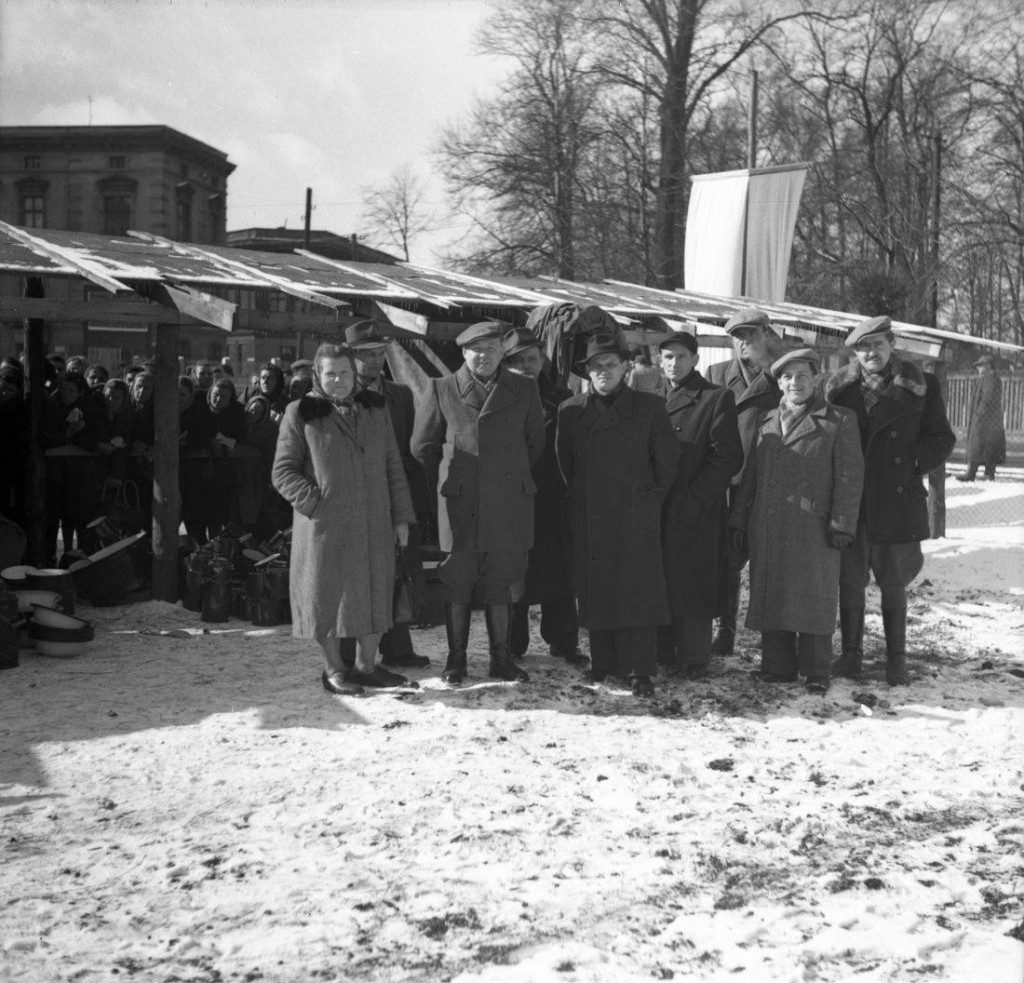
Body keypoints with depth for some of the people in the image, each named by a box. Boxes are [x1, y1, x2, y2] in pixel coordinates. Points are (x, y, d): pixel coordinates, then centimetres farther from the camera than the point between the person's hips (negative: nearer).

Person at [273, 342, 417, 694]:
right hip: (325, 525, -4)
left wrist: (401, 516, 9)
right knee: (328, 593, 3)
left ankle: (366, 665, 23)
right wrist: (314, 501, -15)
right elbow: (283, 471, -2)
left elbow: (393, 465, 13)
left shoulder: (375, 409, 11)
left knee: (375, 592, 9)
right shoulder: (301, 414, -2)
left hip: (374, 524, 4)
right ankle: (333, 669, 18)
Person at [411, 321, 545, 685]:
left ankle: (501, 659, 15)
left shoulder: (524, 391, 7)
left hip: (508, 505, 1)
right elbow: (421, 446, 11)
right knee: (457, 584, 1)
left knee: (501, 584, 5)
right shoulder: (442, 390, 3)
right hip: (460, 506, -1)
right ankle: (456, 659, 12)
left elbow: (535, 443, 18)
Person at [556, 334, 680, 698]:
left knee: (638, 591, -5)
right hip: (589, 519, 2)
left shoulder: (649, 406, 2)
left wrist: (651, 497, 6)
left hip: (636, 517, -2)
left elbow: (667, 460, 5)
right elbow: (564, 461, 16)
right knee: (595, 591, 3)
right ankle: (602, 663, 13)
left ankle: (639, 670, -1)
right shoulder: (571, 411, 7)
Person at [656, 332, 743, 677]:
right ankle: (661, 656, 16)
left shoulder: (716, 399, -1)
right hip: (654, 511, 5)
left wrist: (695, 499, -14)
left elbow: (728, 457, -8)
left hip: (695, 514, -5)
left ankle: (692, 660, 4)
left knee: (692, 589, -4)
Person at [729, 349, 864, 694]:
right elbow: (749, 475, 17)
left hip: (812, 528, -4)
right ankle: (777, 667, 16)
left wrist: (842, 524, -10)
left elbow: (850, 478, -4)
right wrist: (739, 520, 11)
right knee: (770, 597, 6)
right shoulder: (766, 422, 15)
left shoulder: (839, 421, 1)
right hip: (766, 529, 4)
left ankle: (816, 673, 9)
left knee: (813, 598, 0)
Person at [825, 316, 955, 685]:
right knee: (850, 579, 6)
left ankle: (896, 659, 18)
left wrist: (912, 463, -9)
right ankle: (851, 654, 18)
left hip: (896, 500, -1)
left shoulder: (920, 387, 0)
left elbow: (942, 440, 5)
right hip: (849, 501, 1)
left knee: (892, 582, 6)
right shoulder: (840, 388, 3)